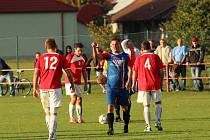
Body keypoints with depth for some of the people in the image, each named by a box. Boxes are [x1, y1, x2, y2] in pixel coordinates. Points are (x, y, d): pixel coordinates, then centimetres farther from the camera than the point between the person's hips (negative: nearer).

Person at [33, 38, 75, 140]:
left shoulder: (41, 58, 8)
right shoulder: (60, 57, 4)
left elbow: (36, 73, 2)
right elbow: (68, 73, 4)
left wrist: (35, 88, 6)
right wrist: (72, 85, 17)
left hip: (43, 88, 2)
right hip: (55, 88, -2)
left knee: (47, 113, 17)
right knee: (53, 113, -6)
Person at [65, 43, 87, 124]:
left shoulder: (82, 58, 13)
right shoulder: (70, 57, -8)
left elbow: (84, 71, 20)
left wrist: (86, 83, 18)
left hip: (78, 83, 7)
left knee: (79, 100, 6)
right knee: (74, 98, -16)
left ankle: (80, 118, 11)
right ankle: (71, 118, -13)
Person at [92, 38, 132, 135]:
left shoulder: (125, 56, 4)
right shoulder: (108, 55, 4)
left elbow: (129, 69, 2)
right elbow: (96, 56, -9)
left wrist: (128, 81, -8)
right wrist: (94, 48, -27)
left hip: (123, 86, 1)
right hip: (111, 86, -1)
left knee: (124, 106, 10)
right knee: (110, 106, -8)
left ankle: (126, 126, 25)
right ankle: (110, 128, -7)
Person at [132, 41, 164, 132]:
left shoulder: (138, 58, 0)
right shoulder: (155, 57, -1)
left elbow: (135, 72, 3)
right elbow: (161, 71, 0)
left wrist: (133, 84, 14)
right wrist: (160, 80, 16)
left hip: (143, 85, 0)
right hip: (155, 84, 0)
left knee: (146, 106, 5)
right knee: (158, 103, 15)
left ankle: (148, 126, 1)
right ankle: (157, 122, 1)